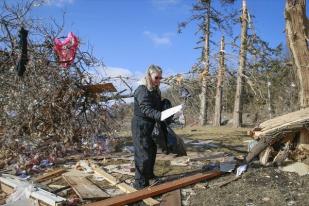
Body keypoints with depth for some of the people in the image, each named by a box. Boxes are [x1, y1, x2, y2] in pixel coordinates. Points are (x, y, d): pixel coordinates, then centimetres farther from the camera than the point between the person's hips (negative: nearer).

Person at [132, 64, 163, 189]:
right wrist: (160, 116, -42)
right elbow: (146, 110, -28)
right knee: (143, 154, -9)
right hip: (141, 126, -10)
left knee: (152, 151, 19)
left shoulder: (156, 91, 13)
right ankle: (140, 183, -3)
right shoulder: (142, 90, -17)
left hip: (151, 127, 10)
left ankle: (149, 174, 37)